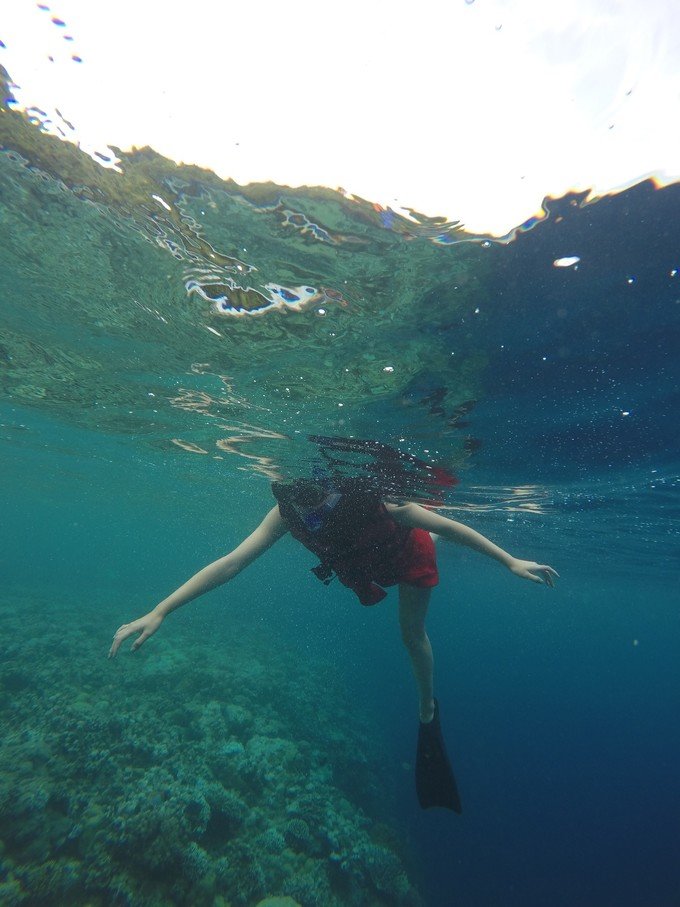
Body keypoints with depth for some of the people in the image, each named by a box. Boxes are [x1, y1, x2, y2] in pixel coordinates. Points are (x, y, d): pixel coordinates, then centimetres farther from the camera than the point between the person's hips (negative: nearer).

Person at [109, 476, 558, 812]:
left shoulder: (373, 498, -45)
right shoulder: (288, 512, -35)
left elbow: (448, 526, -35)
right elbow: (230, 563, -37)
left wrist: (510, 561, -30)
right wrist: (159, 611, -42)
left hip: (410, 555, -3)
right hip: (364, 566, 4)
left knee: (413, 634, 8)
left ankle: (428, 712, 36)